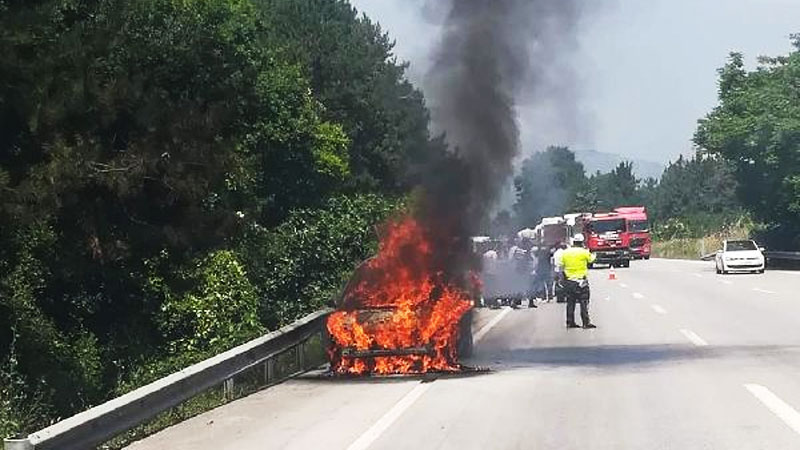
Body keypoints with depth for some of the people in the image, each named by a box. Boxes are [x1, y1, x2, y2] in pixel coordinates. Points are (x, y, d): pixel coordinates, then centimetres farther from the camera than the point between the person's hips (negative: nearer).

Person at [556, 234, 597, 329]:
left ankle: (570, 322, 14)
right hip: (581, 281, -4)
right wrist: (594, 255, 32)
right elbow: (591, 259, 10)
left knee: (570, 303, 12)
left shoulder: (565, 252, 3)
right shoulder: (584, 252, -9)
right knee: (584, 303, 0)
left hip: (568, 281, 4)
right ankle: (586, 323, -2)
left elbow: (561, 265, 6)